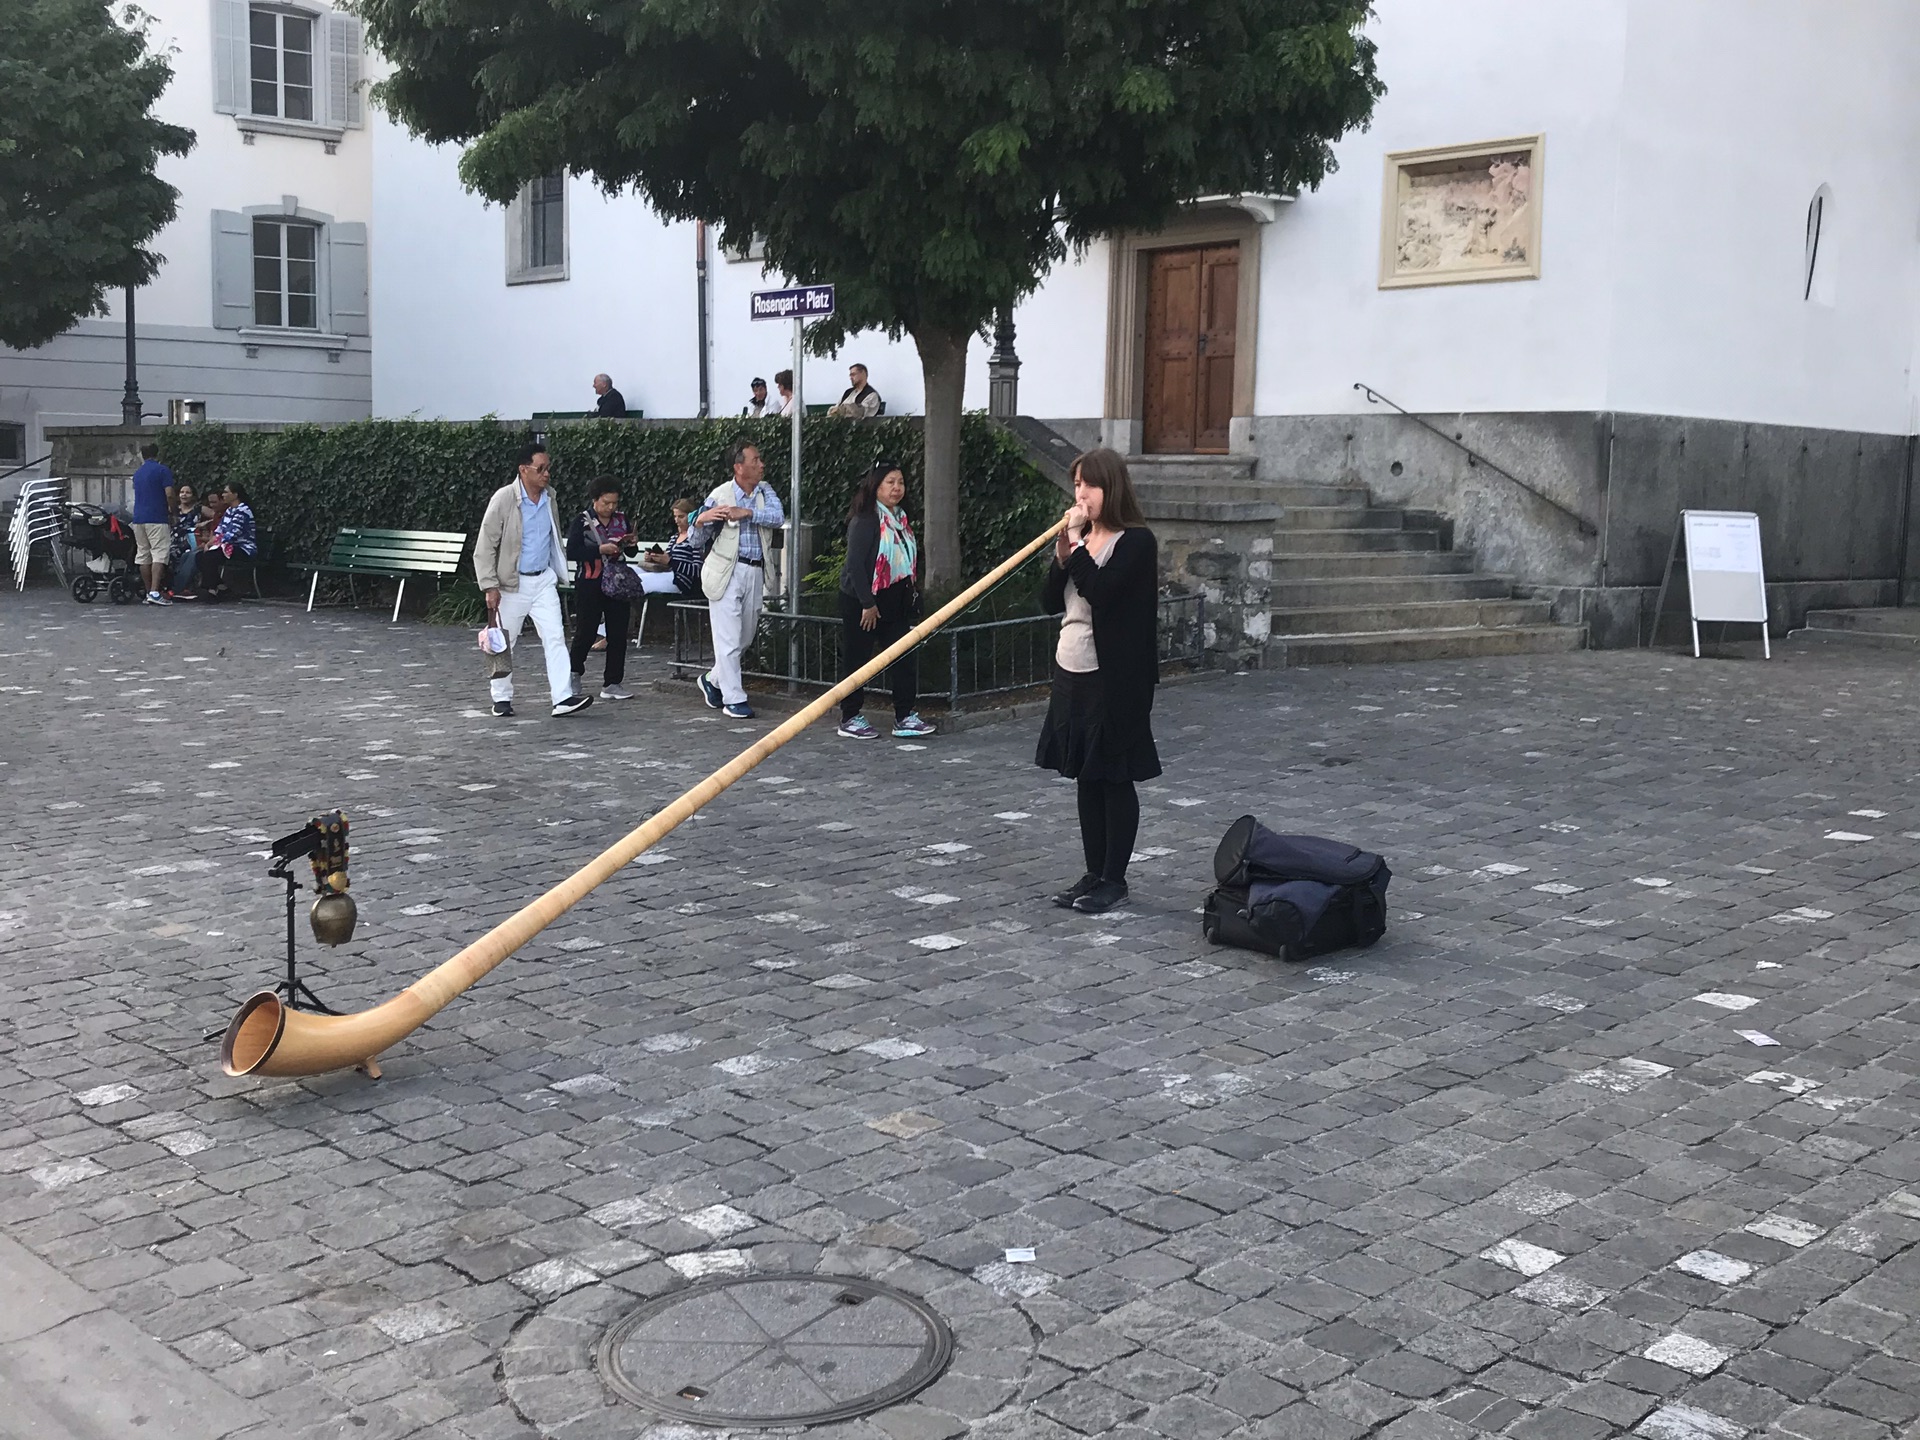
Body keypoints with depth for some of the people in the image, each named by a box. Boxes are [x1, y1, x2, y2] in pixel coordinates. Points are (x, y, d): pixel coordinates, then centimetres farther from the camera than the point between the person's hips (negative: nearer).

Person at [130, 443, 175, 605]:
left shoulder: (137, 473, 17)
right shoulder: (162, 471, -4)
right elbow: (169, 494, -12)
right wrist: (171, 513, 3)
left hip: (138, 518, 6)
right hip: (157, 519, -6)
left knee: (143, 555, 8)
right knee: (159, 555, -10)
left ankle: (149, 593, 11)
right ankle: (154, 592, -22)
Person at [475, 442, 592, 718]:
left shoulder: (549, 498, 4)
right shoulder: (504, 499, -14)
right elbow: (485, 545, -12)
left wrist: (560, 569, 20)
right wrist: (490, 586, -16)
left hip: (544, 580, 4)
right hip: (512, 583, -4)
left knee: (555, 636, -7)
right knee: (504, 643, 7)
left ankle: (563, 697, -12)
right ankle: (502, 698, 22)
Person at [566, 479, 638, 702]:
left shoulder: (621, 520, 8)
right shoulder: (582, 521, -5)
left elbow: (630, 553, 18)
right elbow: (571, 552, -15)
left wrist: (632, 545, -5)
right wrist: (600, 549, -22)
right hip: (589, 585, -4)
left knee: (618, 635, 2)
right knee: (585, 633, 1)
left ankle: (612, 683, 7)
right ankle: (575, 672, 25)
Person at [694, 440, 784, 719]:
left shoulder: (765, 491, 8)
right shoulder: (720, 495, -8)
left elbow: (778, 517, -11)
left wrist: (747, 513, -23)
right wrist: (700, 520, -30)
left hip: (755, 571, 6)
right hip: (728, 571, -6)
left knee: (745, 637, 14)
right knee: (729, 638, -5)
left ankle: (713, 680, 34)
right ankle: (733, 698, 2)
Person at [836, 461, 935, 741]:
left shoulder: (901, 520, 13)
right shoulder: (865, 520, -13)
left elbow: (910, 560, 17)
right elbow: (856, 564, -18)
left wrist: (912, 594, 10)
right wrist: (867, 603, -19)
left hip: (894, 602, 8)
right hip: (862, 602, -8)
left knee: (905, 656, 3)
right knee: (857, 659, 1)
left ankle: (905, 717, 8)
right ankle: (849, 720, 9)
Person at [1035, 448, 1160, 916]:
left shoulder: (1136, 541, -11)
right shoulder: (1081, 538, 11)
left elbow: (1099, 591, -25)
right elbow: (1050, 602, 7)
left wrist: (1078, 544, -18)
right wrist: (1062, 553, -5)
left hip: (1113, 679, -8)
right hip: (1071, 672, 8)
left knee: (1114, 780, 1)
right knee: (1087, 780, 12)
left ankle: (1114, 879, 9)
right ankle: (1094, 874, 21)